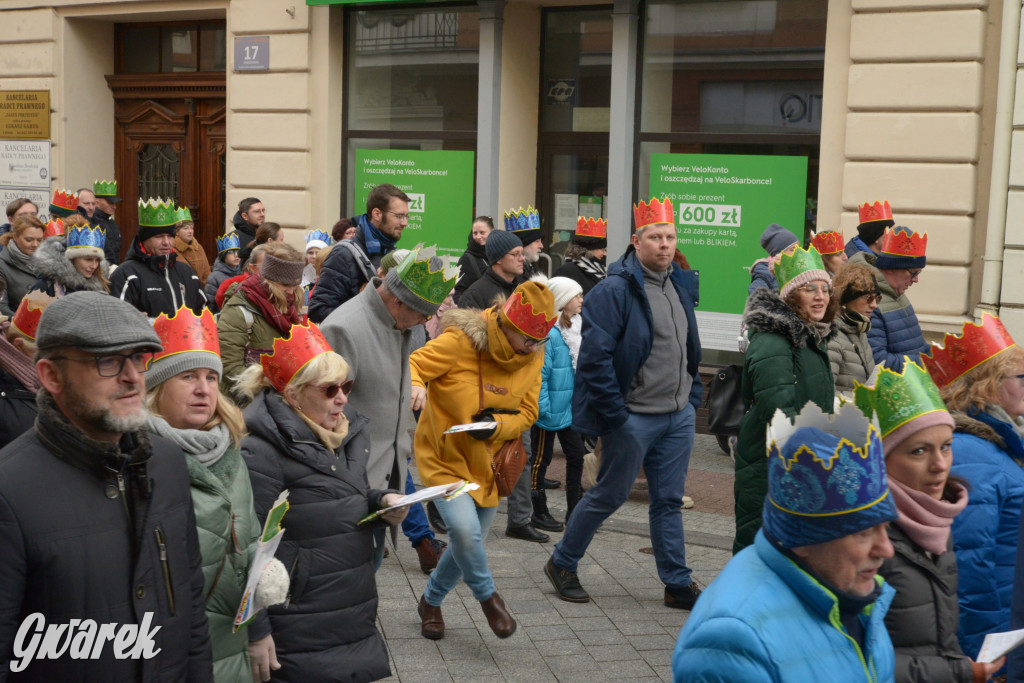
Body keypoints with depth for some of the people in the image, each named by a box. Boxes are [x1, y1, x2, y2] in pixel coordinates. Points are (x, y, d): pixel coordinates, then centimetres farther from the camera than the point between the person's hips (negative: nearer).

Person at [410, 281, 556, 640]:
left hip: (487, 462, 5)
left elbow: (528, 413, 2)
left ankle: (430, 601, 38)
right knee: (464, 529, -25)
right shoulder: (460, 341, -20)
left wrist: (497, 425, -19)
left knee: (469, 542, 11)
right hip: (443, 458, -5)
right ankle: (487, 596, 4)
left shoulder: (532, 358, -3)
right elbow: (413, 365, -17)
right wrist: (415, 385, -41)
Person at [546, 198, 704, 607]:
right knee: (608, 496, 4)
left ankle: (677, 584, 19)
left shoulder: (682, 285, 10)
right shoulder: (615, 290, -15)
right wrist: (615, 414, -18)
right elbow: (595, 356, -19)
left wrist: (694, 396, 13)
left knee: (669, 500, 12)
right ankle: (562, 564, 22)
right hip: (634, 417, -7)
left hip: (679, 416, 7)